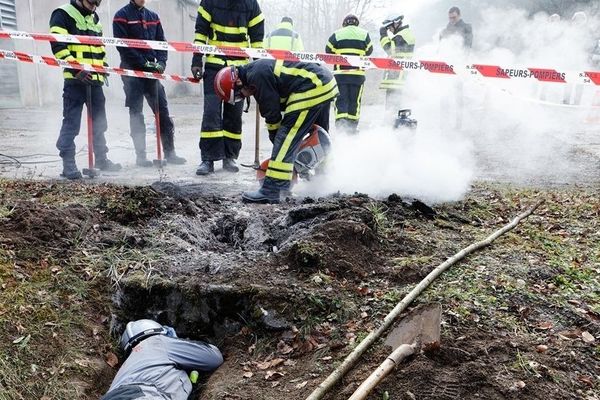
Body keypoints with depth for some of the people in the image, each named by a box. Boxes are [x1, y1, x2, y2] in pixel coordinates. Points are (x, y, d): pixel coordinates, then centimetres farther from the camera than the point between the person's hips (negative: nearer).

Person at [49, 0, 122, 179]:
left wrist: (104, 67, 16)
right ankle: (68, 163, 0)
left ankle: (101, 159, 25)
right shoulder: (63, 15, -3)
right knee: (71, 123, -6)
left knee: (99, 122, 13)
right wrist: (76, 69, -22)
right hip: (75, 79, -7)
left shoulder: (94, 19, 20)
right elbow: (58, 45, -14)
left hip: (95, 79, 7)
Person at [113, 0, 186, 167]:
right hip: (132, 72, -4)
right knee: (136, 114, 0)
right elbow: (123, 46, -9)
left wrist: (161, 62, -6)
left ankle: (169, 152, 8)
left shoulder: (153, 17, 14)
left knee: (163, 111, 1)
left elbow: (161, 42, 11)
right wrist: (144, 63, -15)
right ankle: (141, 155, 5)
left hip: (152, 71, 4)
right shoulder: (122, 16, -1)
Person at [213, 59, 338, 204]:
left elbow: (272, 112, -11)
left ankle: (270, 191, -13)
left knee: (286, 138, -12)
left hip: (313, 86, -11)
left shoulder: (257, 76, -16)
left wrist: (274, 137, 3)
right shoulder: (258, 68, 16)